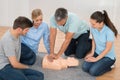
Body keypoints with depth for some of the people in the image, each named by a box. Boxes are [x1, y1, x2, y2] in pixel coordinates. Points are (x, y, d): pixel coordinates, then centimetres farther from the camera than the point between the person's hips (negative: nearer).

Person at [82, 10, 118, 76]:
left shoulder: (109, 32, -28)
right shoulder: (93, 28, -13)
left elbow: (107, 49, -19)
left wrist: (96, 59, -17)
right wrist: (92, 53, -1)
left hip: (108, 56, -5)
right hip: (97, 53, 6)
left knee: (93, 71, -21)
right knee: (85, 68, -14)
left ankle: (109, 66, 5)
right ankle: (99, 63, 13)